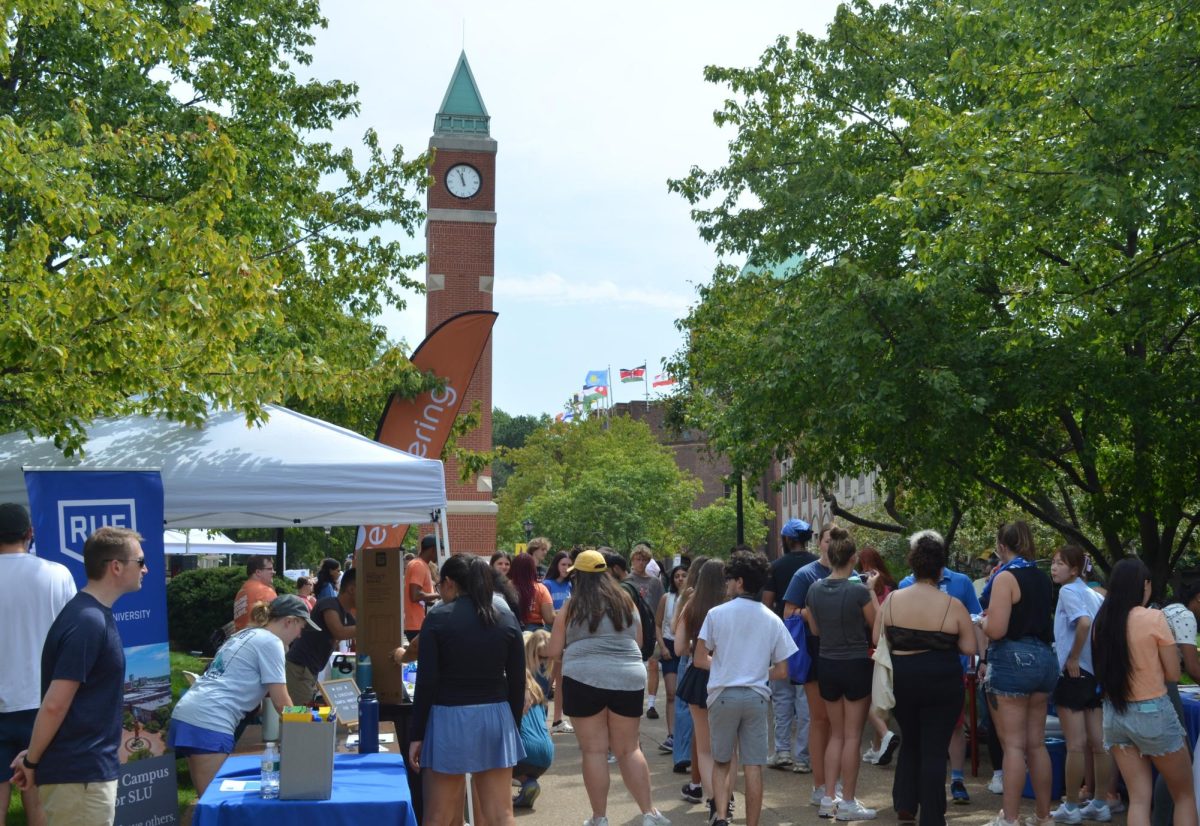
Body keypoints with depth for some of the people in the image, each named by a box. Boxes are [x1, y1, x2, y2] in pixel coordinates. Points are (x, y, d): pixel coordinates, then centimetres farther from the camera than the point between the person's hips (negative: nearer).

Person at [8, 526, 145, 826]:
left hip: (87, 767, 9)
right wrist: (32, 762, -10)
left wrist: (34, 755, 16)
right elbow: (54, 705, -21)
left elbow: (59, 703, 17)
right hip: (79, 774, -9)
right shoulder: (88, 622, -21)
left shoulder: (92, 615, 11)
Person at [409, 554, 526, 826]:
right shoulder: (507, 621, 3)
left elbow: (426, 682, -8)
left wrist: (416, 734, -3)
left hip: (448, 719, -3)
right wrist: (514, 727, 14)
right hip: (496, 717, 3)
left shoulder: (438, 618, -6)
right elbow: (517, 683, 4)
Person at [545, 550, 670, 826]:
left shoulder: (571, 607, 2)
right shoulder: (626, 601, 10)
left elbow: (554, 651, 4)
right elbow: (638, 642, 19)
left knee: (594, 751, 4)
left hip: (584, 680, -3)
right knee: (628, 749, 12)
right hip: (629, 679, 3)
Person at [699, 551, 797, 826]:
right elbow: (782, 669, 3)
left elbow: (701, 657, 0)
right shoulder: (772, 620, 2)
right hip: (756, 696, 1)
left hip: (723, 694, -1)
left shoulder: (717, 613, -4)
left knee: (721, 762, 13)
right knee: (753, 767, 4)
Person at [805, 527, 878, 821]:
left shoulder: (814, 590, -1)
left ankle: (829, 799, 17)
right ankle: (847, 803, 8)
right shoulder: (859, 590, -17)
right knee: (852, 737, 3)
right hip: (856, 665, -5)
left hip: (827, 666, 5)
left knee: (836, 734, 17)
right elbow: (877, 625, -4)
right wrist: (873, 593, 6)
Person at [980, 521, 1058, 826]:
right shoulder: (1042, 579, 11)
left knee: (1013, 744, -4)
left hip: (1012, 660, -7)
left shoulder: (1006, 577, -12)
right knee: (1037, 743, 14)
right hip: (1044, 658, 7)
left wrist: (983, 621, 2)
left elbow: (996, 629, -19)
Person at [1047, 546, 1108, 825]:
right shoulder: (1094, 594, 12)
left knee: (1075, 745, -2)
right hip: (1097, 673, 8)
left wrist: (1073, 657, -19)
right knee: (1098, 744, 10)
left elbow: (1084, 623, -28)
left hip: (1074, 673, -8)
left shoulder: (1068, 591, -11)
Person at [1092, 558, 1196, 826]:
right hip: (1152, 713, -5)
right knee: (1184, 795, 13)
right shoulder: (1154, 618, -13)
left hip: (1114, 714, 5)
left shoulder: (1101, 621, 1)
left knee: (1138, 798, 8)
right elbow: (1173, 674, -7)